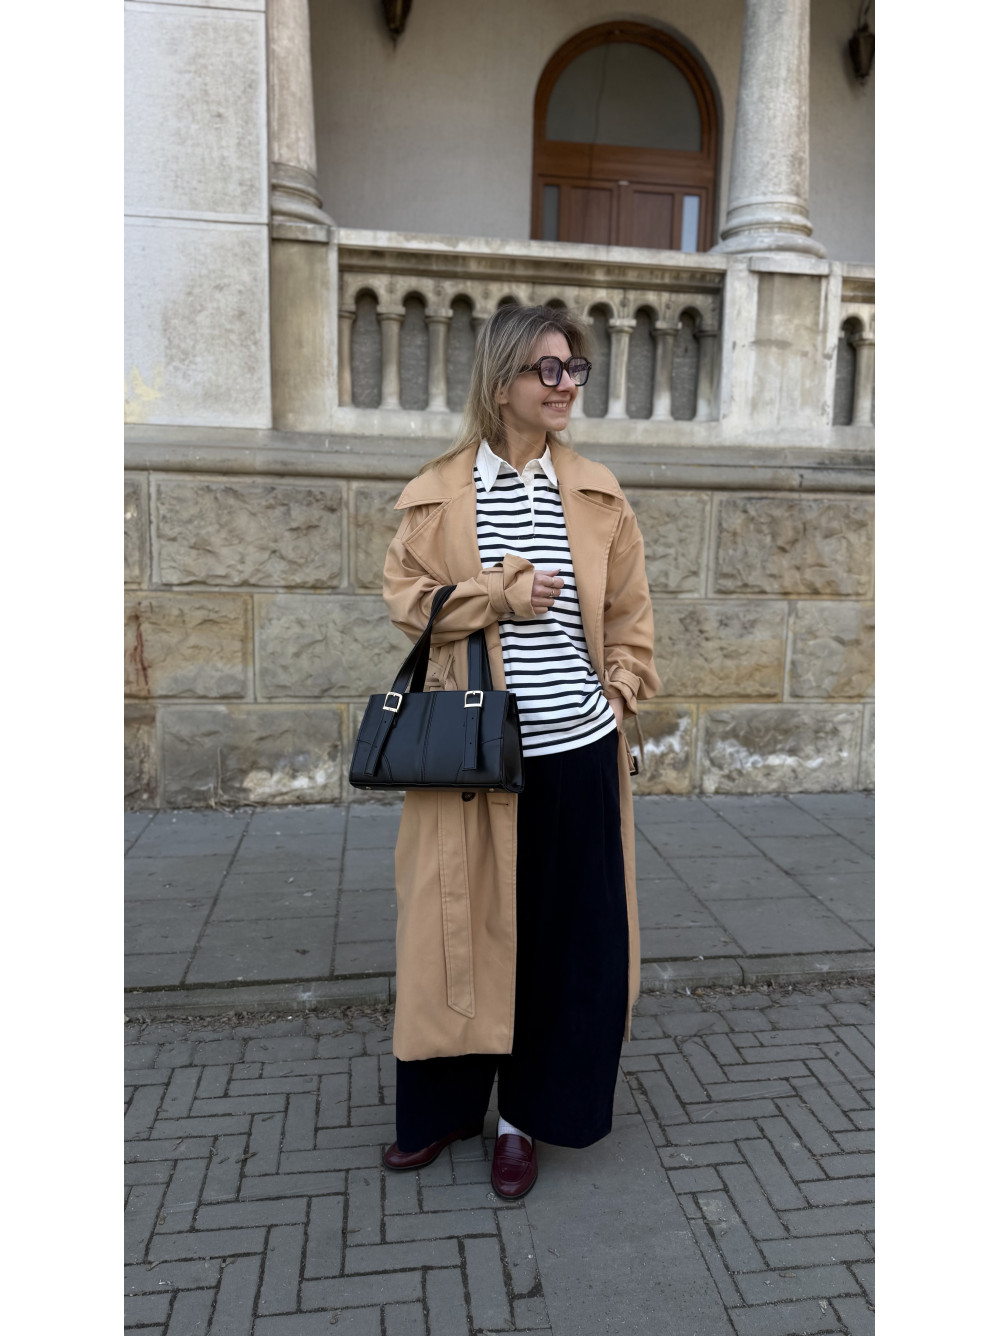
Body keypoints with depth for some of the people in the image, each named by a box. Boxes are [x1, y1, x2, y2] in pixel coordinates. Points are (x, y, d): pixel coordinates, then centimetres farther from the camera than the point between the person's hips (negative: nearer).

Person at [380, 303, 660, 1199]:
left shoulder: (597, 491, 7)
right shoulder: (437, 493, 0)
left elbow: (630, 608, 12)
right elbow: (407, 595, -1)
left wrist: (623, 688, 0)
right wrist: (499, 594, -12)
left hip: (577, 749, 2)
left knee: (567, 936, 9)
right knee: (462, 925, 9)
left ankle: (526, 1115, 30)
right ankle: (447, 1106, 32)